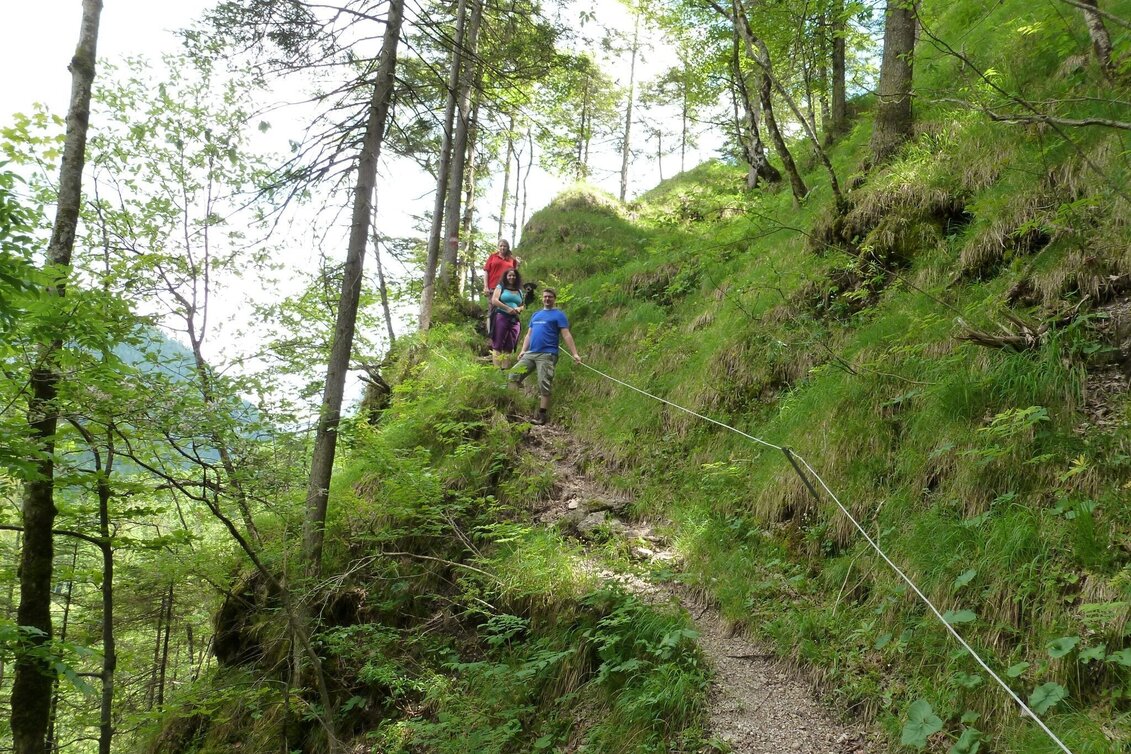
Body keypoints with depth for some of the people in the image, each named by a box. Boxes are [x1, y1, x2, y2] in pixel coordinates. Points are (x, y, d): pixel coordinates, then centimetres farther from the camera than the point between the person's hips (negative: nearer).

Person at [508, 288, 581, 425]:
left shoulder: (559, 315, 2)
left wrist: (574, 354, -16)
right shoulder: (535, 315, 22)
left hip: (547, 355, -7)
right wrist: (523, 351, 9)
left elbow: (566, 335, -7)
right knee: (512, 377, 0)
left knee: (544, 385, -7)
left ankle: (542, 416, -1)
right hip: (530, 354, 7)